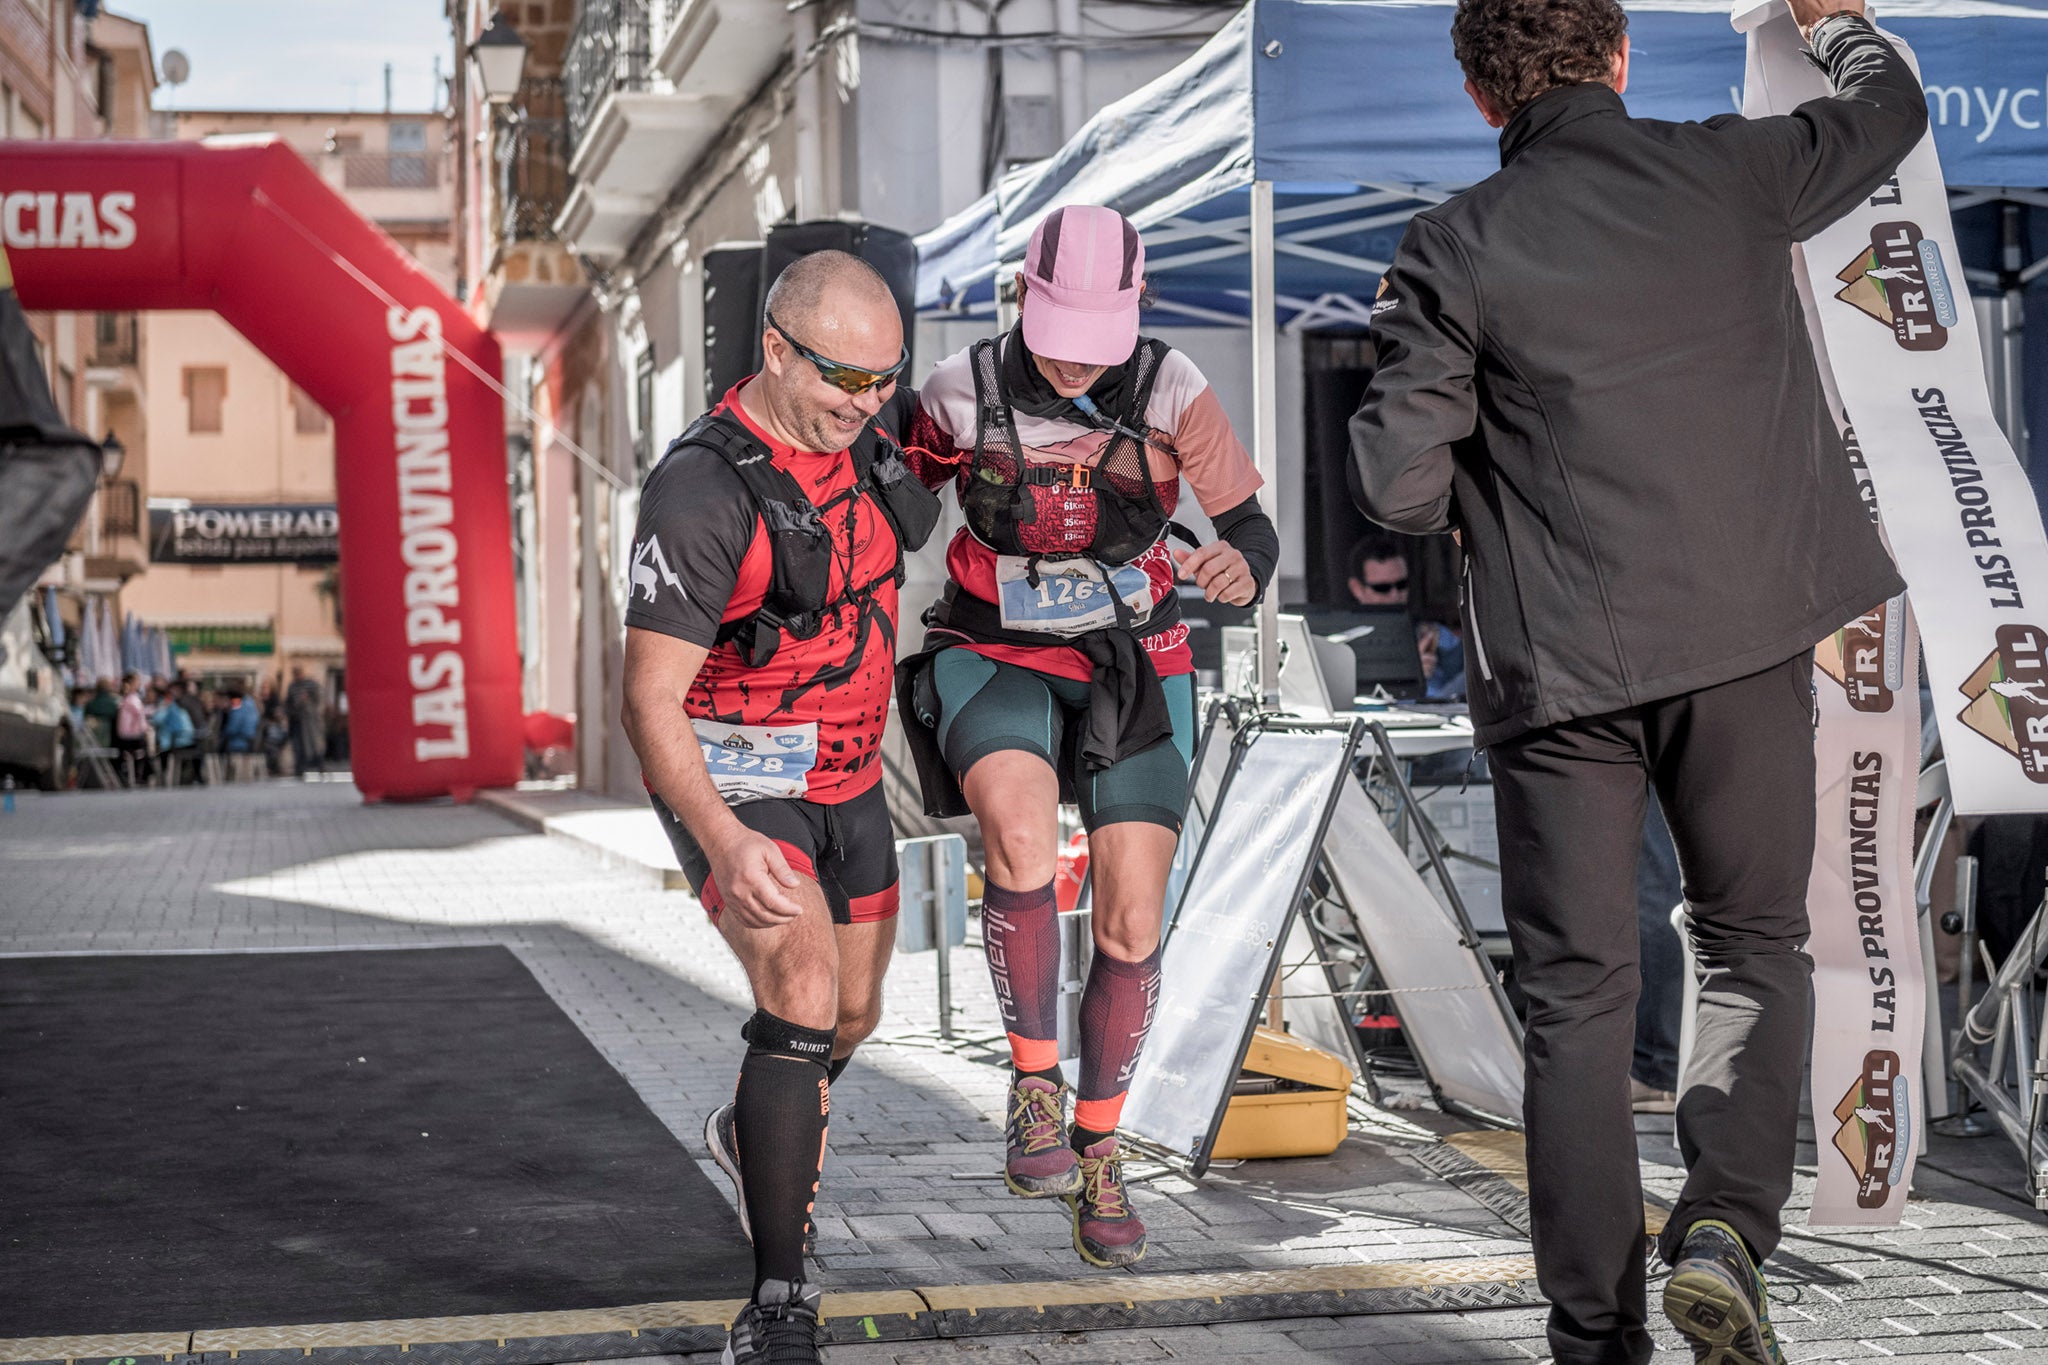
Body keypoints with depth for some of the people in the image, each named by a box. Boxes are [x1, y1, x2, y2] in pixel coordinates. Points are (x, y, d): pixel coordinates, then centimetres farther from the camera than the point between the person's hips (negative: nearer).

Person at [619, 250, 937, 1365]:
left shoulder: (858, 437, -4)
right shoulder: (703, 493, -27)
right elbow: (649, 704, -31)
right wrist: (728, 844, -43)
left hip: (843, 780, 8)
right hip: (731, 784, -7)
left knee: (854, 1011, 20)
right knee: (803, 991, -28)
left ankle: (754, 1140, 53)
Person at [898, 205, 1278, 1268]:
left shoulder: (1171, 391, -14)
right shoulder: (962, 395, -13)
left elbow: (1252, 531, -12)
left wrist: (1239, 568, -35)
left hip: (1134, 670, 1)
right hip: (997, 661, -1)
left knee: (1131, 921, -5)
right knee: (1022, 840, -32)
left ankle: (1098, 1153, 18)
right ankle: (1035, 1082, -11)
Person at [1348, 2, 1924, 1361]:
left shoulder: (1455, 250, -4)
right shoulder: (1731, 174, 1)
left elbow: (1400, 481, -8)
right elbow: (1888, 110, 21)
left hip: (1561, 662, -1)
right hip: (1746, 637, 1)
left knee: (1578, 1000, 7)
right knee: (1755, 951, 17)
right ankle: (1724, 1232, -4)